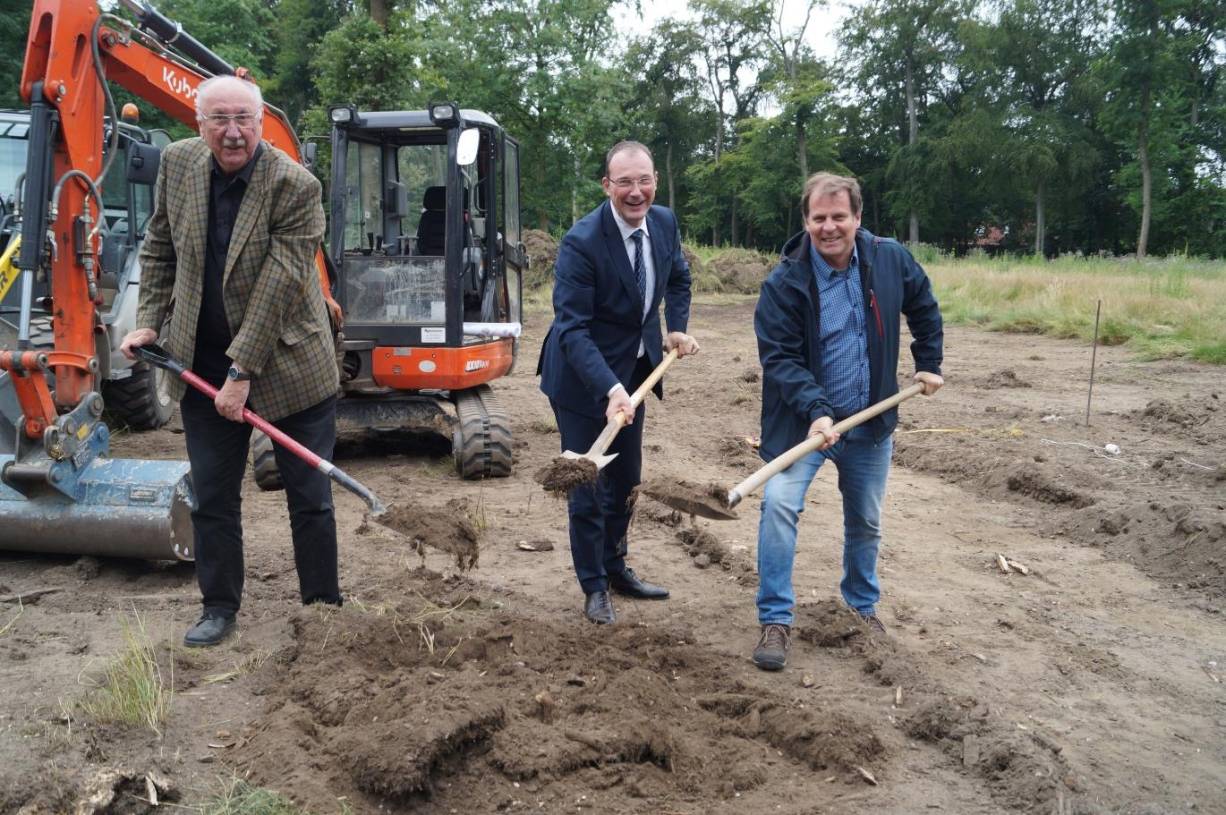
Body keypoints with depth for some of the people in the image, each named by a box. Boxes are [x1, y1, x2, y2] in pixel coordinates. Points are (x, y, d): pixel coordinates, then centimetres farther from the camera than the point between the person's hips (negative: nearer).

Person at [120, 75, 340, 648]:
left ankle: (324, 605, 22)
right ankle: (219, 606, 28)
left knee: (309, 497, 6)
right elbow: (159, 248, 12)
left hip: (287, 363, -4)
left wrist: (243, 371, -19)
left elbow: (278, 286, -20)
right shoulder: (178, 163, -1)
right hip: (202, 361, 5)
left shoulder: (295, 186, -18)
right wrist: (150, 320, 3)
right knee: (212, 497, 12)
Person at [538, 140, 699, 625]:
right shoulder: (581, 242, -26)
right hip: (584, 375, -6)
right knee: (587, 485, 1)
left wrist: (677, 327, 0)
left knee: (625, 478, 18)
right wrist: (609, 389, -38)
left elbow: (678, 277, 16)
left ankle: (615, 567, 38)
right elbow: (572, 327, -28)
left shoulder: (664, 223, -6)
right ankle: (594, 587, 19)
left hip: (635, 370, 7)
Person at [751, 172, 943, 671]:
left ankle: (863, 604, 40)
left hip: (870, 422, 4)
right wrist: (815, 412, -31)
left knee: (866, 521, 16)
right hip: (802, 419, -3)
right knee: (779, 503, -20)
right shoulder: (785, 282, -17)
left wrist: (929, 362, 14)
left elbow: (924, 307, 14)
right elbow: (778, 357, -20)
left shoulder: (890, 260, -5)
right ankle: (775, 620, -8)